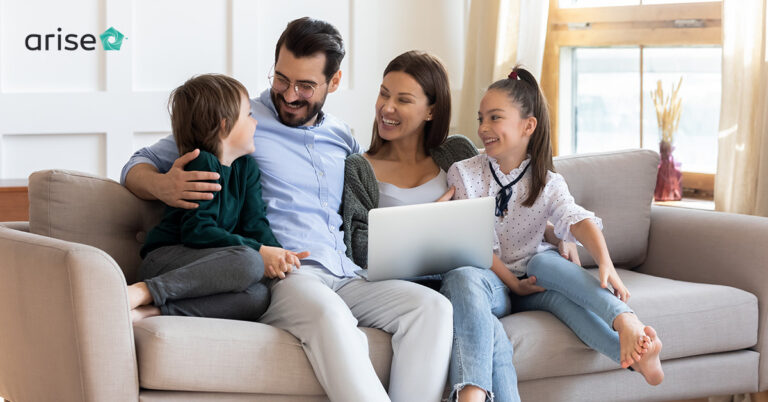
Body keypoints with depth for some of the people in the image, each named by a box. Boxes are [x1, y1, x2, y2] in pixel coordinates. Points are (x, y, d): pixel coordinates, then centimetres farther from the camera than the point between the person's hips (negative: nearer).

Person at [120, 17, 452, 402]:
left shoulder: (342, 139, 25)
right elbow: (139, 165, 11)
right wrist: (162, 186, -14)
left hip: (345, 279, 5)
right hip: (280, 275, -5)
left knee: (433, 306, -23)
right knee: (329, 314, -40)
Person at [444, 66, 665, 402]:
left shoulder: (547, 182, 4)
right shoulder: (464, 174, 1)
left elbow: (576, 219, -16)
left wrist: (606, 264, -35)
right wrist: (513, 284, -16)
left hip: (531, 283, 2)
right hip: (493, 285, -2)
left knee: (545, 262, -33)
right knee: (462, 278, -38)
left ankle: (626, 323, -53)